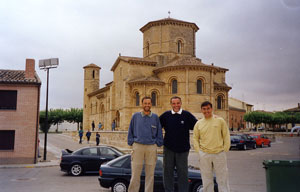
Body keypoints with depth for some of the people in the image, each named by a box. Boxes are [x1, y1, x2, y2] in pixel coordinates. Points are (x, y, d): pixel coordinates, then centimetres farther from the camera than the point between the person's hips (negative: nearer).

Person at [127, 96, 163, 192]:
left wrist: (158, 143, 3)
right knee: (135, 174, -2)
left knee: (150, 174, 6)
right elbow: (130, 131, 10)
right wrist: (131, 142, 4)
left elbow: (159, 132, 11)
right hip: (138, 146, -1)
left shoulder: (155, 117, 8)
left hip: (151, 147, 1)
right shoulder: (135, 116, 7)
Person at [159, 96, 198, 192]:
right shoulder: (165, 115, 3)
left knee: (183, 172, 4)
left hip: (182, 149, -1)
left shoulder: (187, 115, -2)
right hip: (168, 148, 2)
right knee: (168, 171, 9)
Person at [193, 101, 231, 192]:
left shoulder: (220, 120, 1)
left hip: (219, 153, -1)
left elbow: (226, 136, 4)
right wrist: (198, 150, 4)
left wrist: (225, 149, -1)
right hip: (204, 154, 2)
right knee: (206, 179, 9)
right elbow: (195, 138, 13)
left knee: (222, 178, 4)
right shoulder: (198, 123, 5)